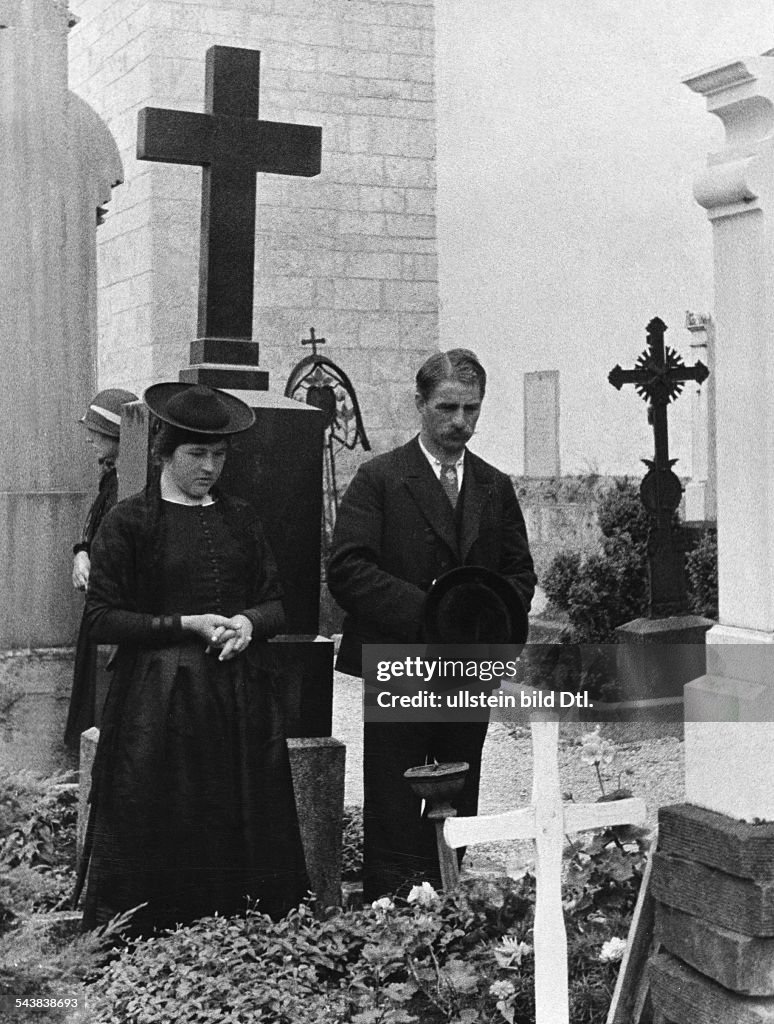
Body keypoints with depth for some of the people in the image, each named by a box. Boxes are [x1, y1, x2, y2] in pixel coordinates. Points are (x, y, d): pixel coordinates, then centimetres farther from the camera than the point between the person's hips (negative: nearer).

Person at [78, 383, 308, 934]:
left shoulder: (241, 519, 12)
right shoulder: (130, 522, -1)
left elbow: (276, 603, 15)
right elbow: (101, 618, -5)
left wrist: (249, 622, -9)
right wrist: (185, 626, -13)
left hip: (242, 700, 4)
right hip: (160, 702, -4)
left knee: (245, 838, 4)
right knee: (162, 843, -2)